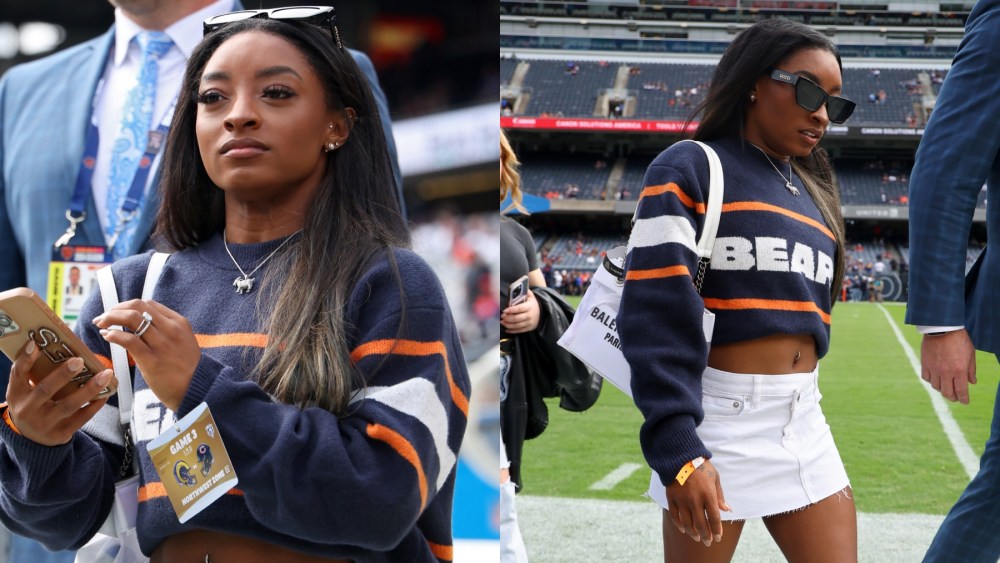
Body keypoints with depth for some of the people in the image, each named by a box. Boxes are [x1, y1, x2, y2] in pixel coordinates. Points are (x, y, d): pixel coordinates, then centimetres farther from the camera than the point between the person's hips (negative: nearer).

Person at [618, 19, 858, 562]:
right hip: (718, 416, -7)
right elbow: (655, 314, -15)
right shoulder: (689, 169, -5)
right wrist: (677, 449, -23)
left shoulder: (810, 192, 17)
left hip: (804, 422, 7)